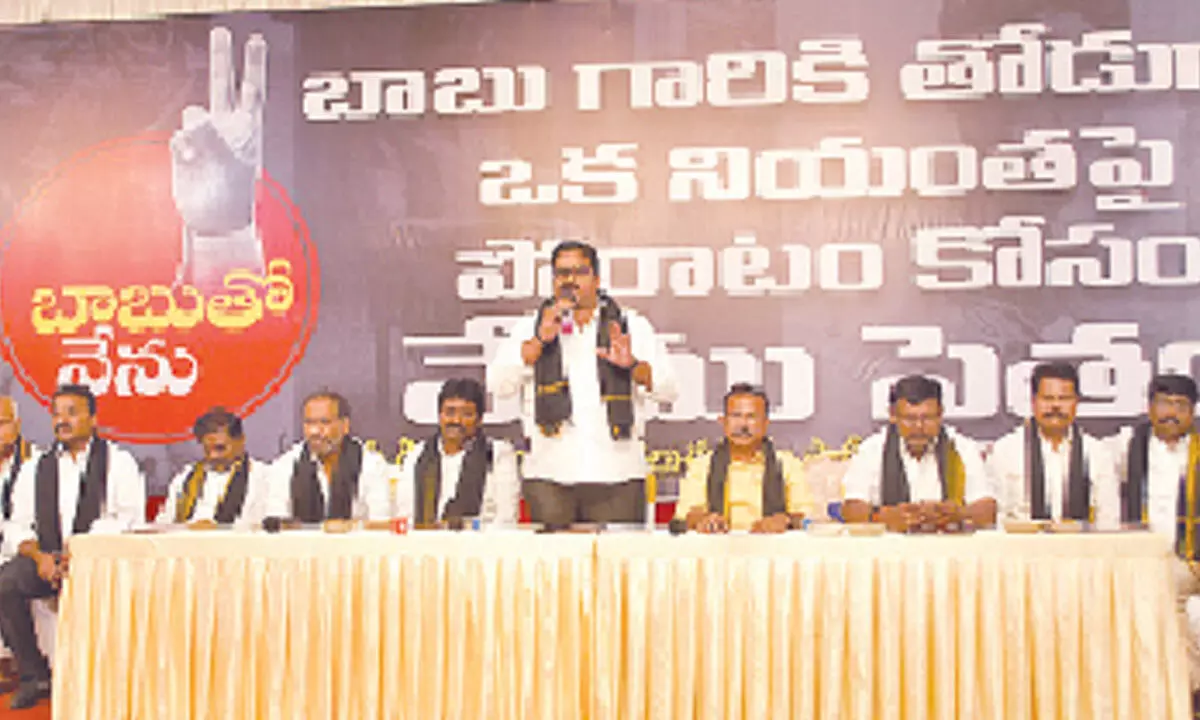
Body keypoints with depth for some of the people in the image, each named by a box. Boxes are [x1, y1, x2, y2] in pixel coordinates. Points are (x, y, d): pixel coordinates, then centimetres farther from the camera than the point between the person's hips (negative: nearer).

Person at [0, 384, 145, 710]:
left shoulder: (118, 461, 6)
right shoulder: (35, 469, 18)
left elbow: (128, 519, -5)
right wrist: (39, 556, -11)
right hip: (48, 560, 4)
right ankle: (33, 675, -10)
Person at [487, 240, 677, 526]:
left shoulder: (633, 327, 12)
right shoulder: (530, 327, 14)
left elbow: (667, 389, 5)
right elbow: (498, 385, 1)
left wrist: (633, 365, -14)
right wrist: (540, 339, -9)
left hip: (618, 475, 0)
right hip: (549, 475, 0)